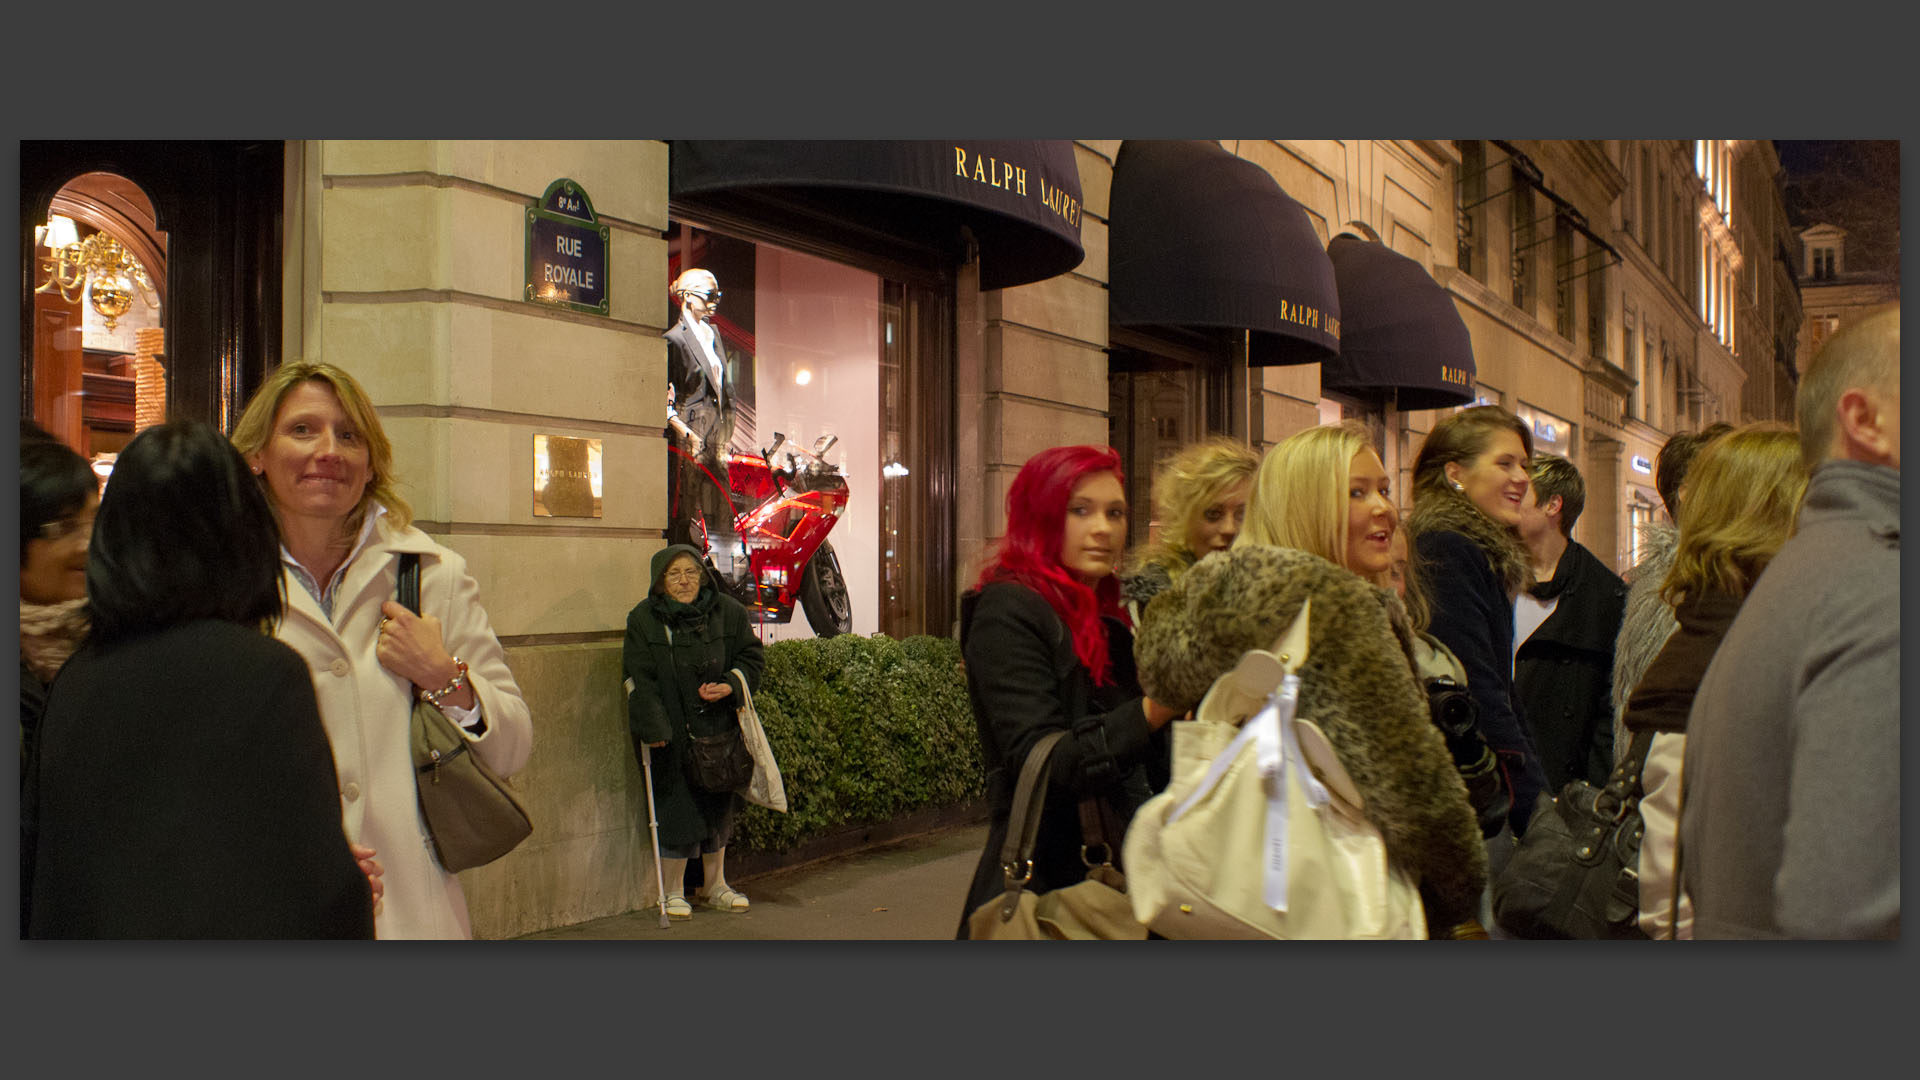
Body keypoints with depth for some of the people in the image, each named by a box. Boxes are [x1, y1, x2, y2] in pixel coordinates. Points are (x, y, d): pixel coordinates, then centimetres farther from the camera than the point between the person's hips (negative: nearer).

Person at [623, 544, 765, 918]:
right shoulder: (643, 620, -6)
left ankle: (714, 886, 27)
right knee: (678, 812, -3)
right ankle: (673, 892, 13)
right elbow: (640, 679, -9)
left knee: (717, 807, 12)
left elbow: (752, 655, 7)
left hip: (719, 728, 3)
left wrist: (730, 685, -12)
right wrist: (653, 728, -17)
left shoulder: (727, 611, 2)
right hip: (671, 733, -3)